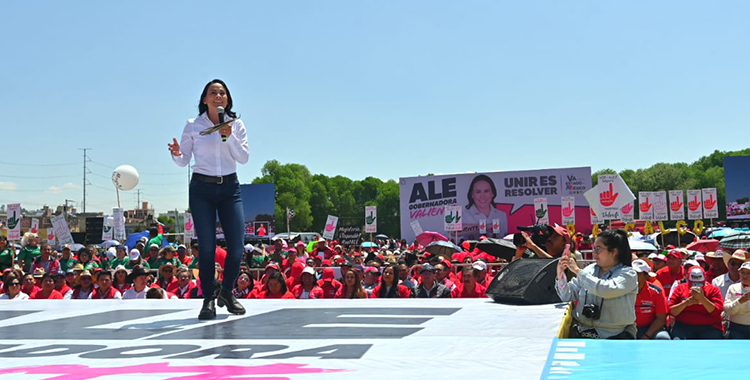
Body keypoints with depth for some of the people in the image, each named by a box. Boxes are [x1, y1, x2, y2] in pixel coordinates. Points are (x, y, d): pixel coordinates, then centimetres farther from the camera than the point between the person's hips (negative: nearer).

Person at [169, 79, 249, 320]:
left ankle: (227, 293, 18)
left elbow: (244, 158, -3)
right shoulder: (193, 126, 3)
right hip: (202, 189, -1)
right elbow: (183, 161, 3)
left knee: (237, 246, -5)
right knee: (207, 247, -4)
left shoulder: (236, 125, 6)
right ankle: (208, 300, 7)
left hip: (229, 187, 1)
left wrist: (229, 136, -15)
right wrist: (176, 154, -19)